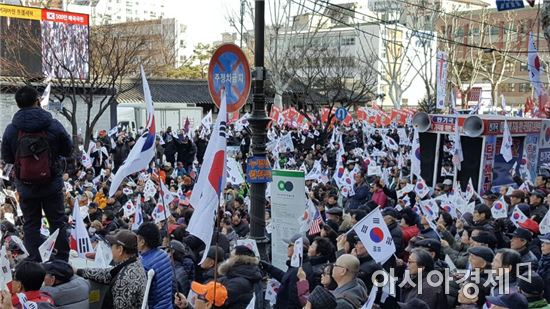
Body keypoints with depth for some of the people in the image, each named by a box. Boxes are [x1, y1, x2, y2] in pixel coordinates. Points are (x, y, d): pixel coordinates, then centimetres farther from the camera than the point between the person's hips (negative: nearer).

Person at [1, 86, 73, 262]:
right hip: (52, 184, 0)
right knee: (58, 221, 13)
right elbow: (68, 150, -2)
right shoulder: (54, 125, -13)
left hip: (26, 186, 0)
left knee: (31, 224, 12)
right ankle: (62, 261, 18)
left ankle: (35, 263, 14)